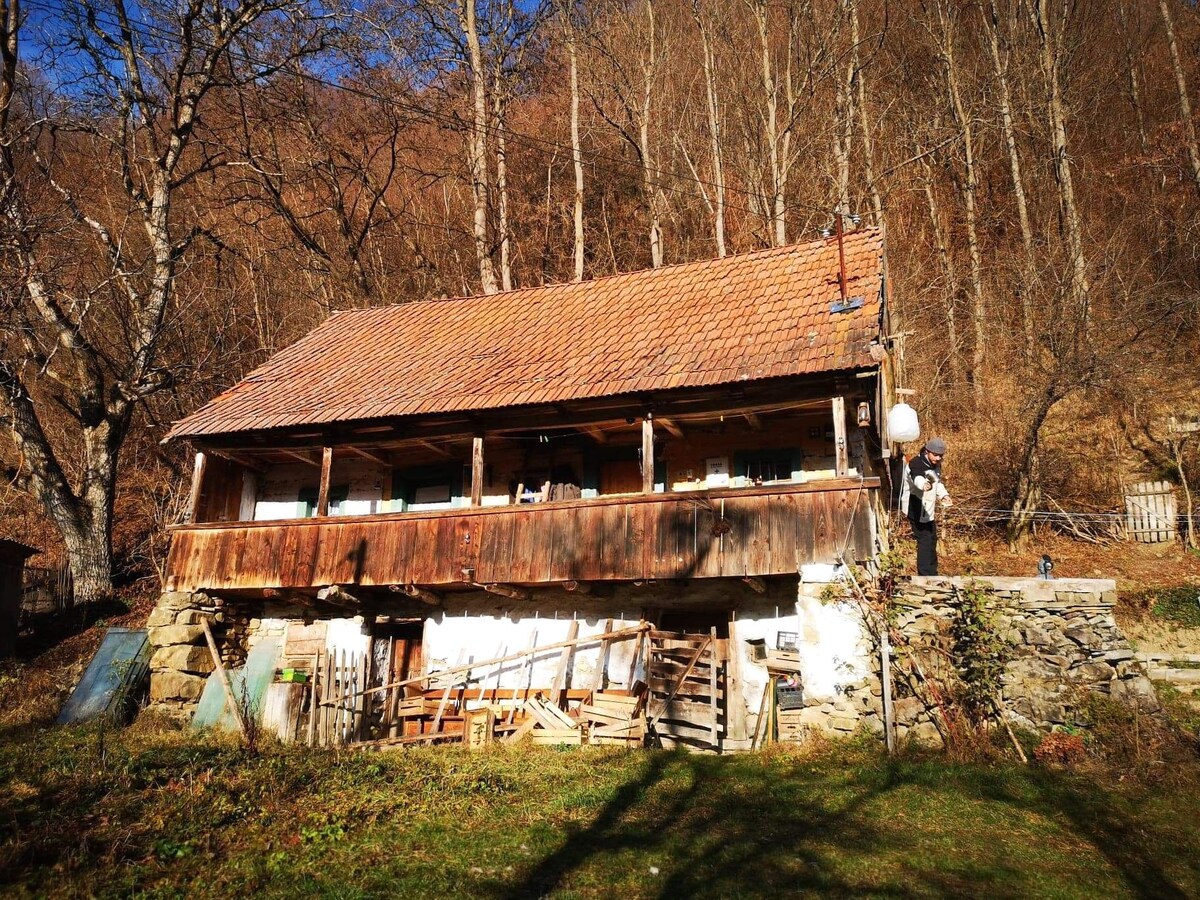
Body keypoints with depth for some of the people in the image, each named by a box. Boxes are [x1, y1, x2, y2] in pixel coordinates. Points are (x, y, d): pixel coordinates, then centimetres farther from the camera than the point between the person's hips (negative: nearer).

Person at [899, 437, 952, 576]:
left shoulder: (936, 464, 4)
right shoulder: (916, 464, -24)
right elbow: (917, 478, -47)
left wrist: (943, 494, 5)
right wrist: (924, 485, -69)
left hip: (928, 510, 10)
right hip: (916, 509, -10)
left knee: (932, 540, 21)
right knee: (925, 541, -12)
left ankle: (932, 573, 37)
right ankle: (926, 576, -7)